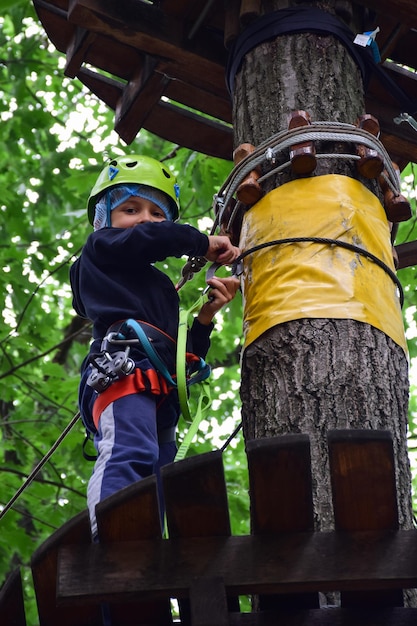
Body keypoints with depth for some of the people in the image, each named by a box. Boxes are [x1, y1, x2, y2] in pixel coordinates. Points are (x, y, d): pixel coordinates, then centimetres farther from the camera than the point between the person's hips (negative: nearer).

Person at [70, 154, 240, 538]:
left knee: (154, 484, -7)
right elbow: (157, 238, 0)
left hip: (161, 391, 8)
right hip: (124, 367, -8)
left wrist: (205, 317, 19)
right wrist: (204, 244, 16)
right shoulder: (100, 249, 21)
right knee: (130, 453, -33)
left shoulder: (163, 289, 40)